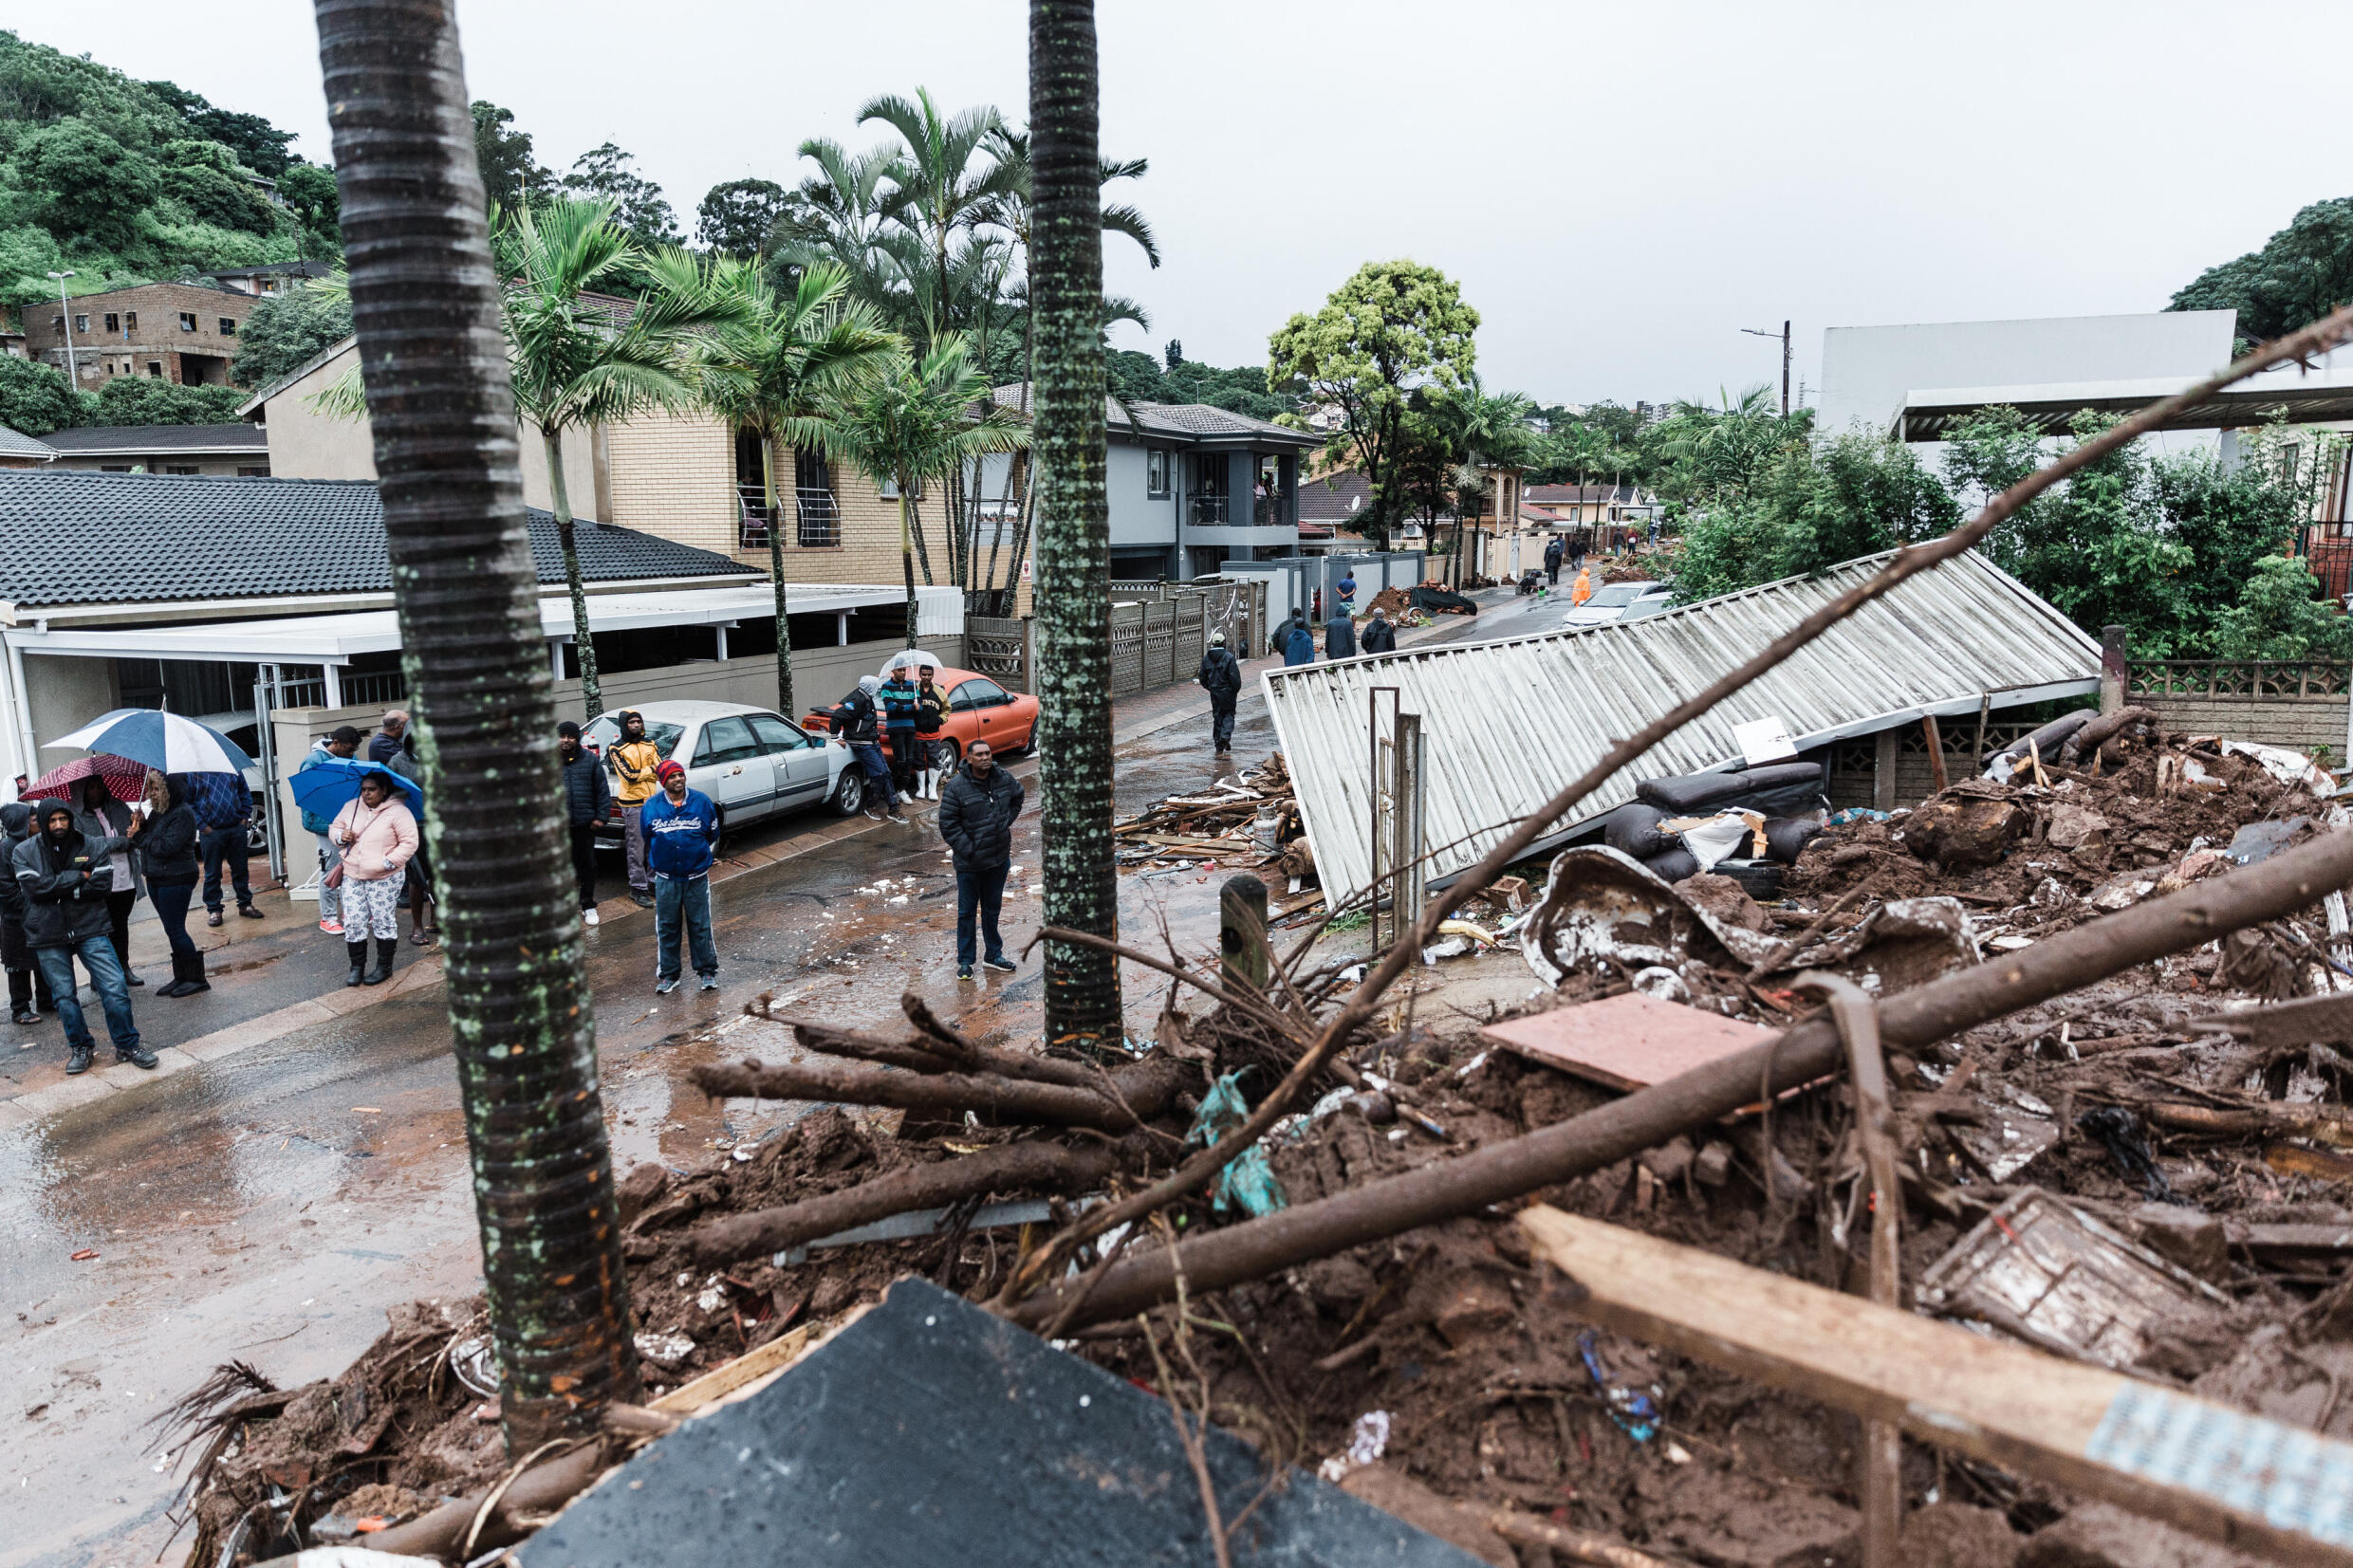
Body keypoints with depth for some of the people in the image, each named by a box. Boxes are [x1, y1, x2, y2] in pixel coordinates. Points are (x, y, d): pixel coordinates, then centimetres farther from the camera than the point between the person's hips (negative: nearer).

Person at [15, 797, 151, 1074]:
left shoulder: (94, 846, -1)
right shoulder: (24, 852, 1)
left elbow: (102, 884, -10)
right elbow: (34, 887, -14)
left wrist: (56, 889, -12)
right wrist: (78, 877, -13)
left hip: (91, 929, -1)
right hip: (48, 937, 1)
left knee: (115, 988, -6)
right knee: (64, 995, 7)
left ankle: (127, 1045, 7)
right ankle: (80, 1048, 24)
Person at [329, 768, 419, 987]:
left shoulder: (398, 812, -8)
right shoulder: (350, 807, 9)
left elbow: (409, 842, -10)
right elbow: (334, 828, 20)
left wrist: (390, 862, -19)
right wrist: (340, 836, -4)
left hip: (385, 879, -5)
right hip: (353, 877, 5)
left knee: (384, 922, 3)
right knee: (352, 922, 4)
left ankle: (384, 967, 15)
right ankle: (356, 967, 16)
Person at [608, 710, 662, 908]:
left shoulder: (650, 745, 12)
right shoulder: (617, 749, -3)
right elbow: (629, 775, -15)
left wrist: (638, 772, -14)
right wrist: (651, 769, -6)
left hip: (654, 801, 5)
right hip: (633, 805, -5)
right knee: (637, 850, -2)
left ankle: (653, 882, 21)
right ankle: (638, 888, 5)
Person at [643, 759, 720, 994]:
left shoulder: (702, 801, -5)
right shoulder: (651, 807, -3)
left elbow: (713, 834, 9)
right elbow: (647, 839, 13)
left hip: (697, 877, -1)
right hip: (666, 879, 1)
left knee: (701, 926, 6)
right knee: (666, 928, 8)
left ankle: (707, 970, 19)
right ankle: (668, 974, 20)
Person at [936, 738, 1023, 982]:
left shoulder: (1004, 779, -1)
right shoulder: (956, 787, -16)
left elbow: (1018, 795, 21)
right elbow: (948, 824, -14)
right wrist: (968, 850, -17)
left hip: (999, 859, 4)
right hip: (969, 863, -4)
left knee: (992, 909, 18)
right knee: (967, 912, 7)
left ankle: (993, 955, 32)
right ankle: (965, 961, 19)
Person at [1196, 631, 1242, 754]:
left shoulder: (1206, 658, 2)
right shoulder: (1229, 657, -12)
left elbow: (1202, 678, 7)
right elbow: (1235, 677, -14)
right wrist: (1236, 690, 1)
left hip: (1214, 693, 4)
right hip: (1228, 692, -4)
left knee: (1217, 717, 10)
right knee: (1229, 714, 11)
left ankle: (1219, 746, 10)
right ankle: (1225, 736, -13)